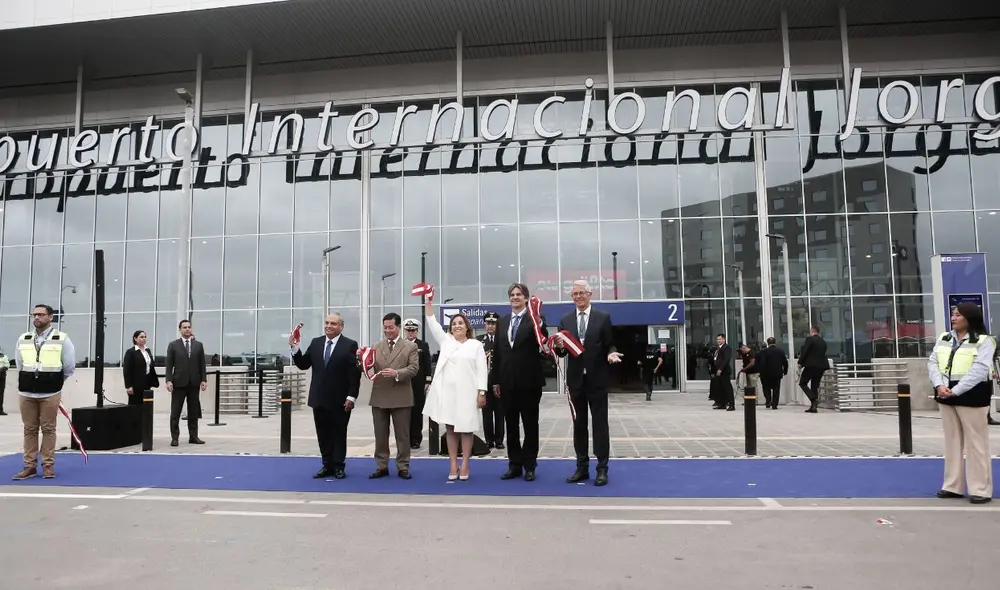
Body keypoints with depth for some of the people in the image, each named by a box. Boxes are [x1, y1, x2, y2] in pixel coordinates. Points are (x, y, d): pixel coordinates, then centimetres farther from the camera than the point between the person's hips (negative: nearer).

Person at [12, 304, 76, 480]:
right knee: (29, 429, 8)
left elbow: (69, 366, 2)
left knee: (48, 429, 1)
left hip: (50, 393, -4)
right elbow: (20, 364, 18)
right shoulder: (23, 339, 8)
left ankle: (48, 465, 8)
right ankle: (30, 466, 14)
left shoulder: (62, 339, -4)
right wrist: (31, 381, 15)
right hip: (26, 392, 4)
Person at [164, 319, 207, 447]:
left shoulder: (198, 345, 9)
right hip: (179, 383, -2)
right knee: (175, 412, 0)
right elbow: (169, 365, -1)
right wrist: (168, 380, -11)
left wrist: (204, 380, 0)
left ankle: (193, 436, 12)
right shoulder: (173, 345, 3)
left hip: (194, 383, 2)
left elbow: (202, 364, 8)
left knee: (194, 412, 6)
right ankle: (174, 437, 6)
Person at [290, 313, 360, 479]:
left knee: (339, 434, 7)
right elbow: (303, 365, 7)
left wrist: (351, 397, -15)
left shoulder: (350, 345, -7)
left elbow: (355, 374, -10)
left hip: (339, 400, -4)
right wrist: (294, 348, -7)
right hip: (319, 398, 4)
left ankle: (339, 466, 17)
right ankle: (327, 465, 19)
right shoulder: (316, 343, 8)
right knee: (323, 435, 10)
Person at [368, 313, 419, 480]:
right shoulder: (376, 347, 12)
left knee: (402, 435, 5)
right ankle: (381, 466, 19)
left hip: (400, 398, -3)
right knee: (380, 435, 9)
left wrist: (396, 373, -25)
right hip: (379, 397, 3)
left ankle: (403, 467, 14)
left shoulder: (410, 347, 1)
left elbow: (414, 368, -10)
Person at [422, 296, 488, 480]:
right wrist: (428, 301, -5)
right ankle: (453, 466, 12)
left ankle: (465, 466, 9)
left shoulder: (476, 345, 4)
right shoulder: (445, 341, 11)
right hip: (447, 392, 2)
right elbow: (432, 324, 3)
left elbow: (482, 370, -1)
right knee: (450, 428, 6)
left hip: (467, 393, -2)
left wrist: (482, 392, -9)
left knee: (466, 428, 2)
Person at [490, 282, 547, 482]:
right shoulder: (502, 322, 11)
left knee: (530, 424, 6)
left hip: (529, 381, -4)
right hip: (507, 381, 5)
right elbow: (497, 352, 11)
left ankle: (529, 466, 15)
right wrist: (495, 380, 8)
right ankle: (514, 465, 19)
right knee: (511, 425, 10)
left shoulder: (535, 319, -4)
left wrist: (538, 323, -35)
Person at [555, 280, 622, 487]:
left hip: (597, 379, -3)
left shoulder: (603, 317, 0)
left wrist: (611, 354, -20)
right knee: (579, 424, 9)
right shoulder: (565, 320, 7)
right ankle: (582, 468, 17)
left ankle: (602, 469, 7)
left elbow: (610, 345, 1)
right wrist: (559, 346, -16)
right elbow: (562, 351, 6)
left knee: (600, 424, 1)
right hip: (575, 379, 3)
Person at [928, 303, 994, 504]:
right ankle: (953, 486, 20)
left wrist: (956, 390, -21)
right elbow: (933, 363, 5)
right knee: (952, 441, 12)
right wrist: (939, 385, -11)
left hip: (971, 396, -6)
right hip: (946, 396, 6)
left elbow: (979, 370, -16)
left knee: (976, 442, -1)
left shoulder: (984, 341, -6)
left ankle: (980, 489, 8)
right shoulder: (944, 339, 12)